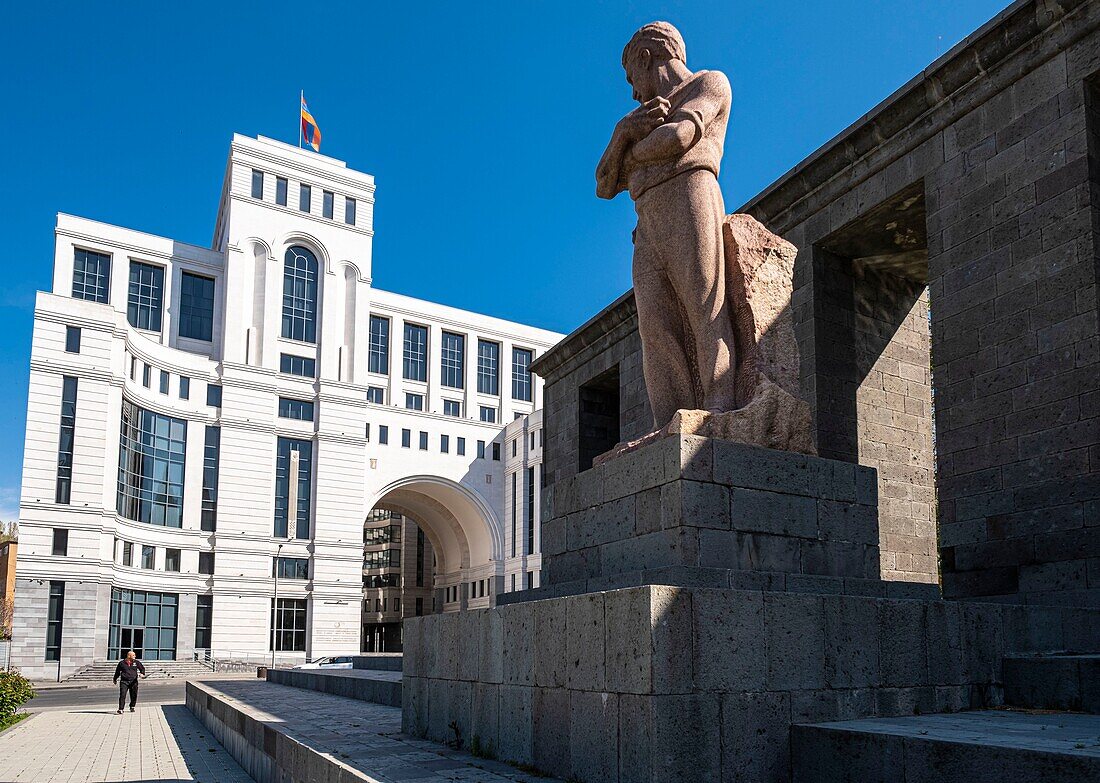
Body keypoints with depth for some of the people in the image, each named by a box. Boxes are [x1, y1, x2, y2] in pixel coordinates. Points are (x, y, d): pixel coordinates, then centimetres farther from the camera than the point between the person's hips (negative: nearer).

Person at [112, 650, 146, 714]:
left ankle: (132, 707, 31)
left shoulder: (136, 662, 7)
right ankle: (120, 710, -13)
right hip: (124, 681, -2)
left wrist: (142, 674, -5)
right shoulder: (122, 663, 3)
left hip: (133, 682, 2)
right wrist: (115, 679, 24)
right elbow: (117, 671, 16)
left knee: (134, 696, 8)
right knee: (122, 695, -13)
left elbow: (142, 668, 16)